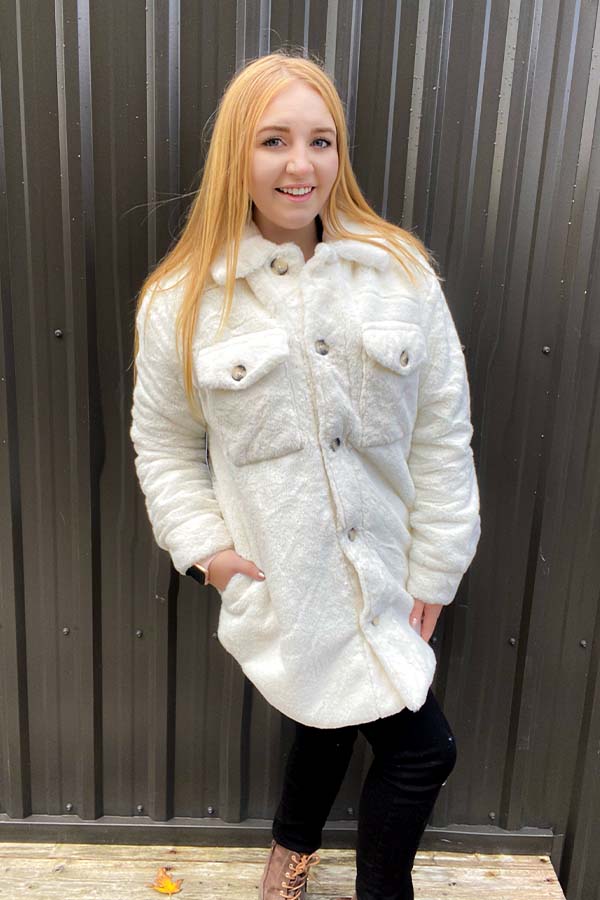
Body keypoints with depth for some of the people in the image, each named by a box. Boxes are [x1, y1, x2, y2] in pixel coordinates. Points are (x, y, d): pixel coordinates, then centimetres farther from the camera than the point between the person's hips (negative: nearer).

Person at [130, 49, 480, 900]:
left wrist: (434, 567, -1)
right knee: (421, 747, 0)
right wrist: (203, 543, -6)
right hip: (285, 578, -3)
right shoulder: (182, 300, -6)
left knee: (336, 718, 23)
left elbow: (443, 432, -2)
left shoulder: (402, 271, -5)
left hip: (385, 572, 3)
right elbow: (162, 441, 5)